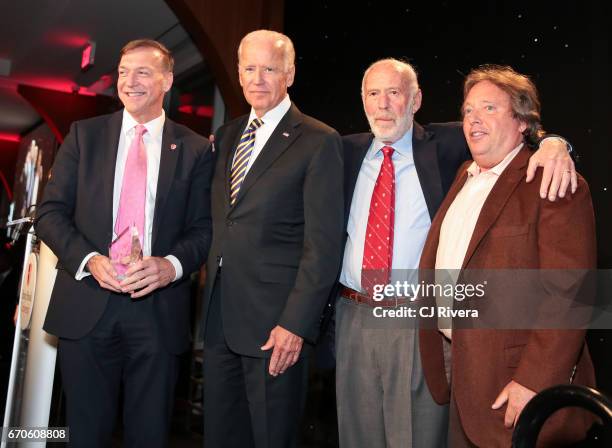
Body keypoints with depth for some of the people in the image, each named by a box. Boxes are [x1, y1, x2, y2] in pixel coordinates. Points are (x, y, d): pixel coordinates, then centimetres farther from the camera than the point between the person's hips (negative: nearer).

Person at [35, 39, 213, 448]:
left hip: (159, 309, 0)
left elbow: (203, 228, 3)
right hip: (86, 306, 1)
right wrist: (89, 259, -13)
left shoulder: (195, 149, 4)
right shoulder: (84, 135, 6)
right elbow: (50, 212, 3)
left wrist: (172, 265, -17)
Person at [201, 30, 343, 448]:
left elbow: (323, 244, -14)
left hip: (275, 320, -6)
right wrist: (209, 302, 8)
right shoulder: (225, 136, 12)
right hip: (219, 315, 6)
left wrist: (296, 324, -17)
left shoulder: (319, 142, -9)